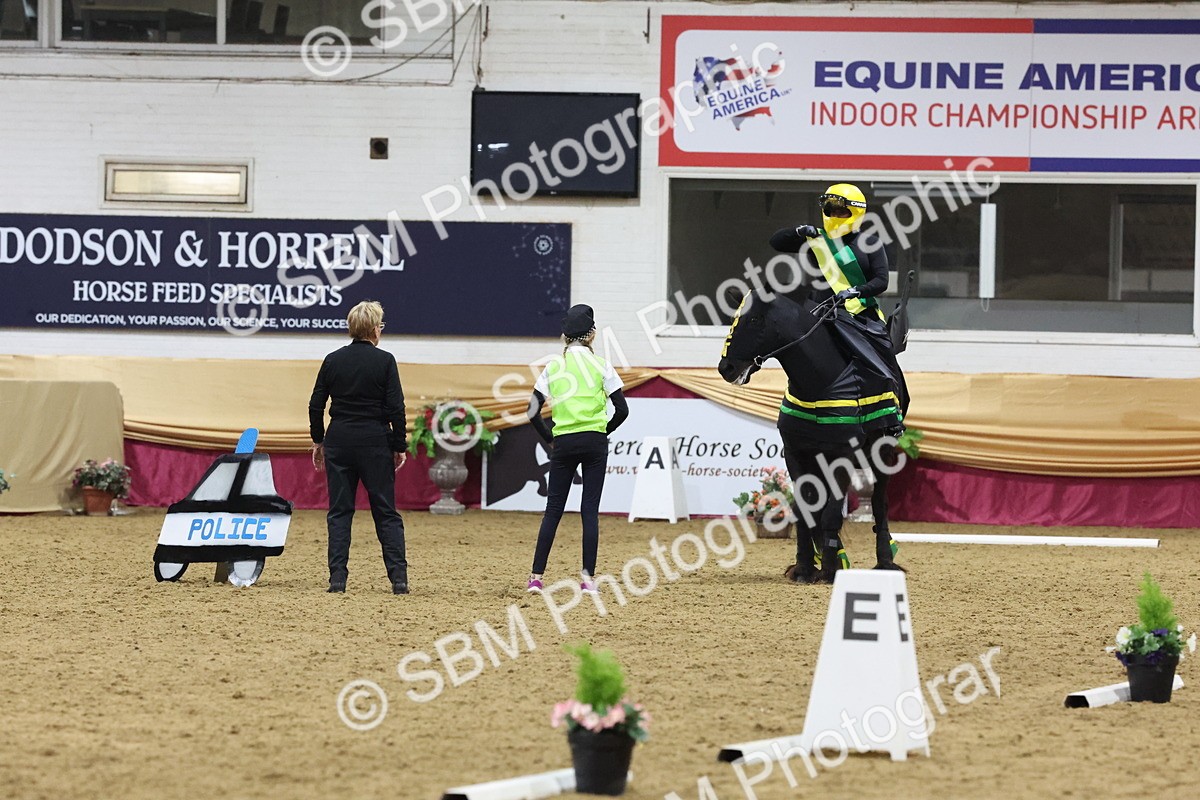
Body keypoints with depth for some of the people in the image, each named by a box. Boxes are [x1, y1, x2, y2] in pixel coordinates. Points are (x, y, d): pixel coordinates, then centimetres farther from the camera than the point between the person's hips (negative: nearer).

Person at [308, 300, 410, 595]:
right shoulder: (384, 361, -7)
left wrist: (318, 441, 15)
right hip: (375, 441, -2)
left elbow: (316, 405, 4)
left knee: (339, 511, 7)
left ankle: (337, 578, 0)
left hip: (339, 440, 2)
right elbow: (396, 408, -9)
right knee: (386, 512, 4)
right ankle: (399, 578, -2)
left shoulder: (333, 360, 2)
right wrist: (400, 446, -1)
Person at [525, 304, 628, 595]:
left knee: (553, 509, 7)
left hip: (563, 444, 1)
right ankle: (588, 577, -3)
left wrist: (549, 439, 11)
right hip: (594, 443, -1)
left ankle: (536, 576, 3)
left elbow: (533, 411, 0)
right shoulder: (600, 365, -2)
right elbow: (622, 410, -3)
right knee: (590, 510, 2)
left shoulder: (553, 367, 3)